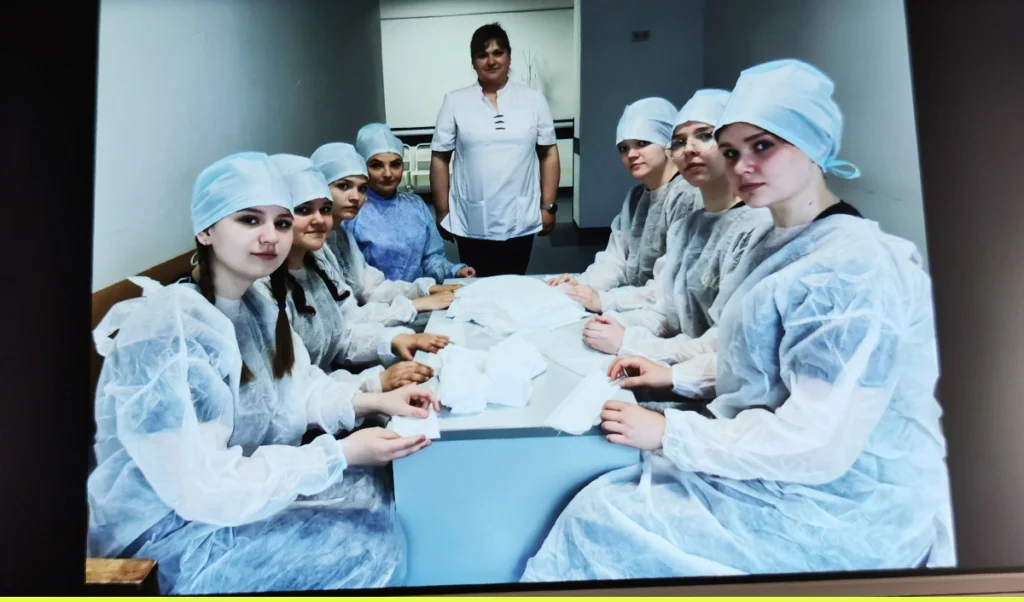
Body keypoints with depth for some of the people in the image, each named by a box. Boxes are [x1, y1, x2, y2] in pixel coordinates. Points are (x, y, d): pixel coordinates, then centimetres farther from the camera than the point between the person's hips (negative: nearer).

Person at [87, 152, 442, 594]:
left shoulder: (255, 306, -1)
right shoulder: (166, 331, -28)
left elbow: (296, 390, 9)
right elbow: (204, 490, -28)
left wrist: (372, 402, -8)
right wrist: (342, 454, -28)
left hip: (229, 495, 8)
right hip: (166, 534, -8)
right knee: (371, 546, -14)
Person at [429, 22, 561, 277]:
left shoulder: (534, 99, 5)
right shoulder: (455, 102, 1)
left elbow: (548, 154, 6)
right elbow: (440, 159, 2)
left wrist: (549, 206, 2)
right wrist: (442, 213, 1)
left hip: (520, 223, 1)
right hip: (471, 224, -1)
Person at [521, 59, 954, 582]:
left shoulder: (852, 267, -22)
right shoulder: (785, 248, 8)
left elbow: (816, 443, -25)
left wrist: (670, 432, -18)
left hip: (838, 514, -8)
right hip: (778, 478, 8)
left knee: (598, 524, -10)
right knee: (602, 499, -1)